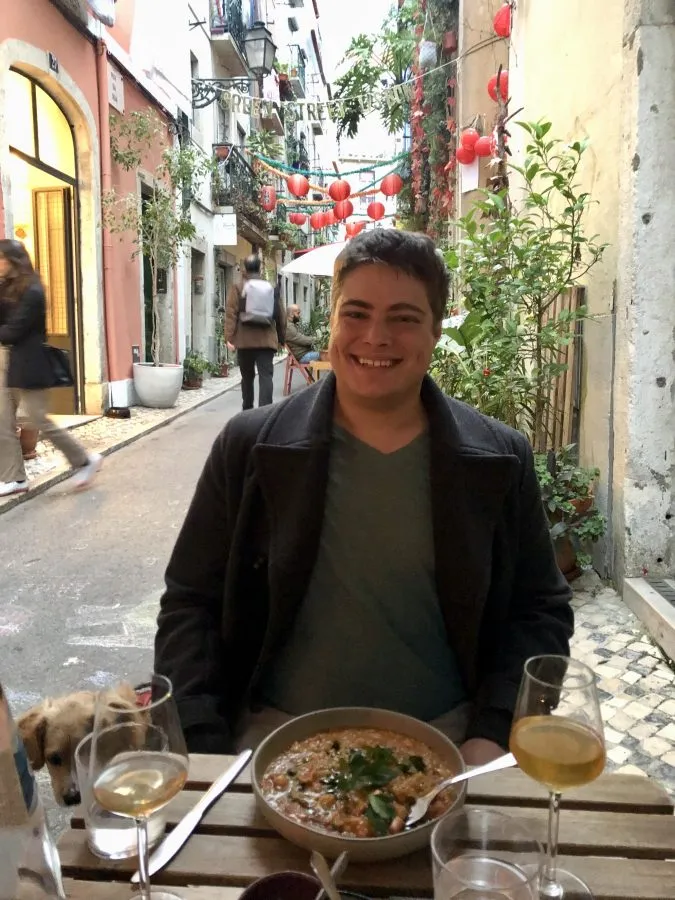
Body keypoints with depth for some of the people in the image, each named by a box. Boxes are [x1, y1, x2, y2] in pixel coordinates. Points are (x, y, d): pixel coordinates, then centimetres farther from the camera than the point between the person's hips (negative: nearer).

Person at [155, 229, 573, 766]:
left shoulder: (501, 460, -2)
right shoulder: (248, 447, -4)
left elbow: (541, 611, 3)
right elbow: (190, 604, -1)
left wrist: (492, 737, -10)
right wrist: (204, 752, -11)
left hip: (444, 737, 2)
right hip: (279, 735, -1)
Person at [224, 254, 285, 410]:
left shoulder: (238, 288, 4)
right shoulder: (271, 288, 13)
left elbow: (231, 313, -7)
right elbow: (280, 315, 15)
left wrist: (229, 337, -9)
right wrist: (281, 338, 24)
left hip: (245, 340, 0)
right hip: (267, 340, 1)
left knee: (247, 377, 14)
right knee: (266, 376, -6)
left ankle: (247, 410, 25)